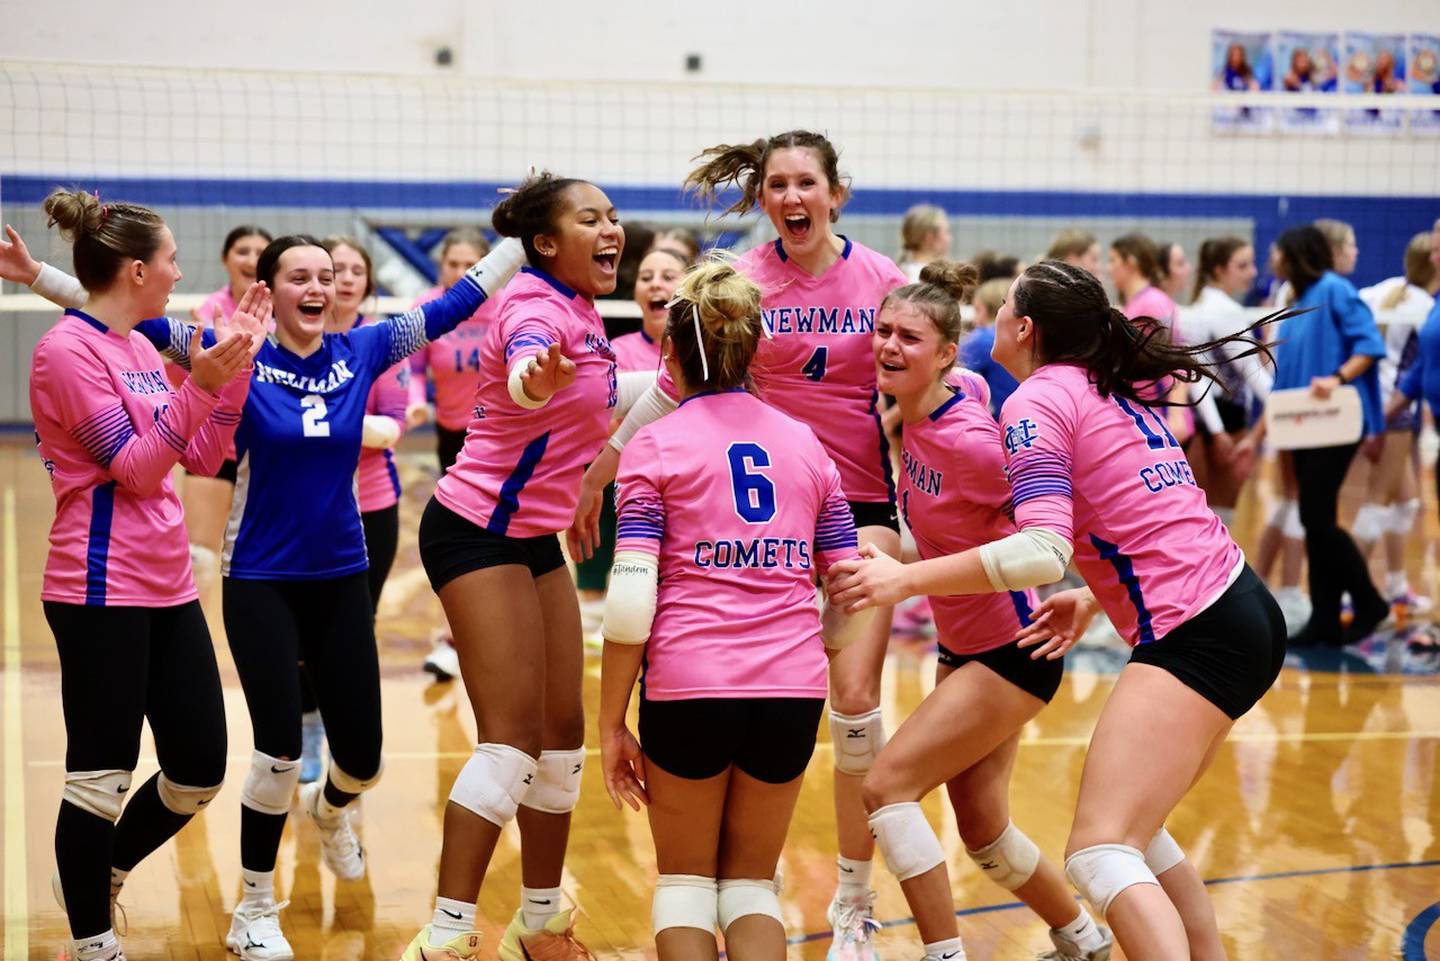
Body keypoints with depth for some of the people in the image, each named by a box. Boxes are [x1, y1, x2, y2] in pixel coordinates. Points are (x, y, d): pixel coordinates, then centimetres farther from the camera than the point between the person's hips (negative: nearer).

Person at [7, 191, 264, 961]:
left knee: (200, 770, 10)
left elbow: (202, 457, 12)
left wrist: (236, 361, 6)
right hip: (102, 592, -8)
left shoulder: (139, 347, 12)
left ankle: (99, 874, 33)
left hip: (168, 588, 8)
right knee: (102, 776, 1)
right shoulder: (67, 350, -12)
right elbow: (136, 467, -15)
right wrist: (200, 385, -22)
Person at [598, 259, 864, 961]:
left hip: (688, 690, -3)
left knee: (686, 879, 17)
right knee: (752, 882, 18)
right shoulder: (806, 443, 10)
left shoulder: (655, 445, 0)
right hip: (793, 691, 3)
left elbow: (630, 605, -9)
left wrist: (611, 725, -2)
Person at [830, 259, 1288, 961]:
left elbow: (1042, 551, -20)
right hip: (1247, 613, 10)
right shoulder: (1115, 391, 19)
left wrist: (906, 579, -18)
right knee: (1133, 825, 21)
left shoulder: (1038, 400, -7)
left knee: (1100, 853, -15)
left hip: (1196, 634, -10)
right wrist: (1093, 598, 19)